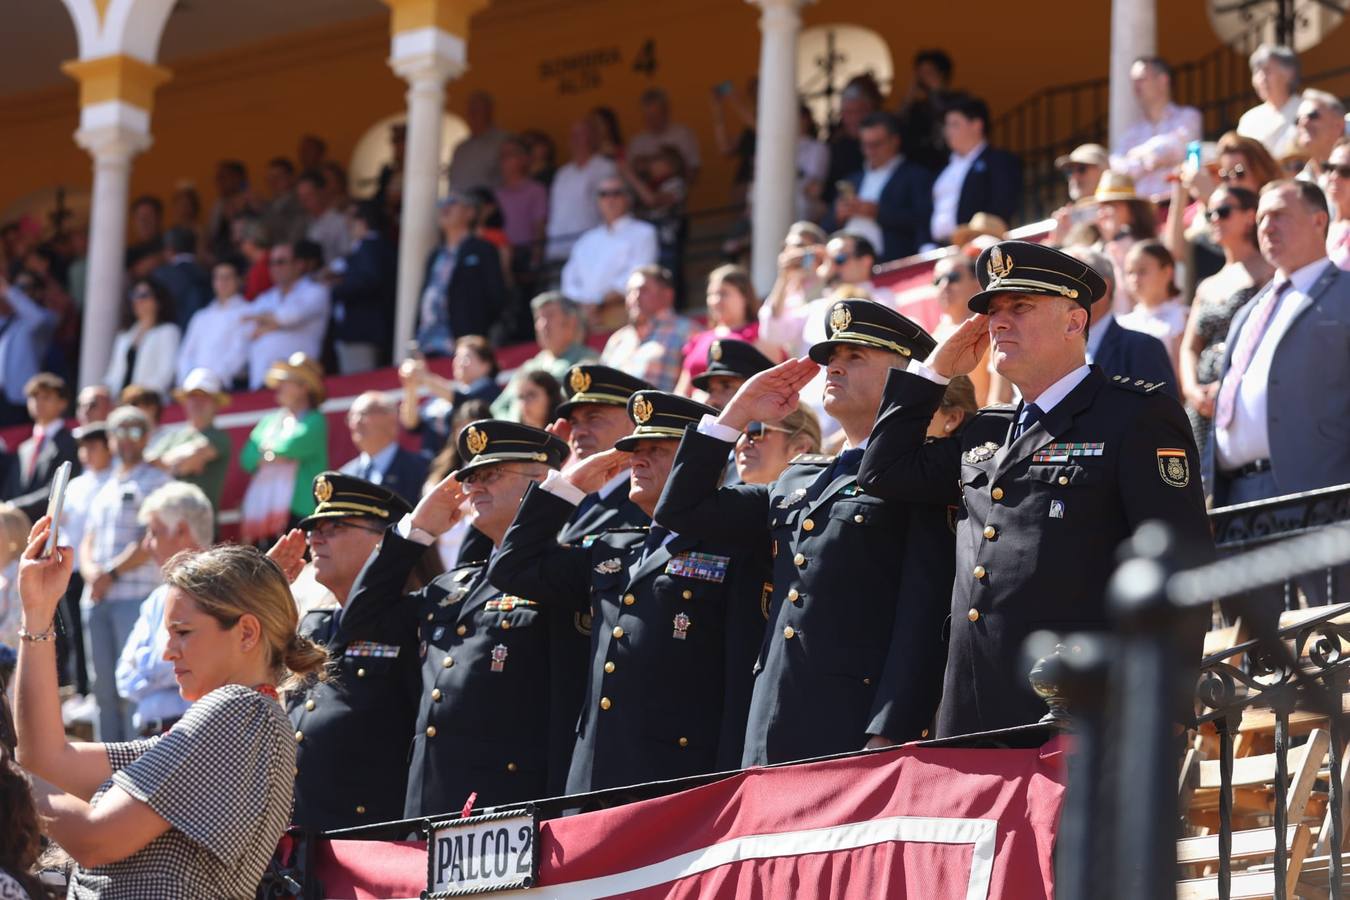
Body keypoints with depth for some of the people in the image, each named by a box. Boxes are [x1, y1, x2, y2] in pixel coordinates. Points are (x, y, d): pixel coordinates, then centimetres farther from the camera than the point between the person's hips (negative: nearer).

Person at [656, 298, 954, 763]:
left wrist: (889, 737, -18)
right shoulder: (798, 481, 23)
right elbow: (681, 510, 26)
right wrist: (738, 413, 21)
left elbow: (924, 613, -10)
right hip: (776, 731, 7)